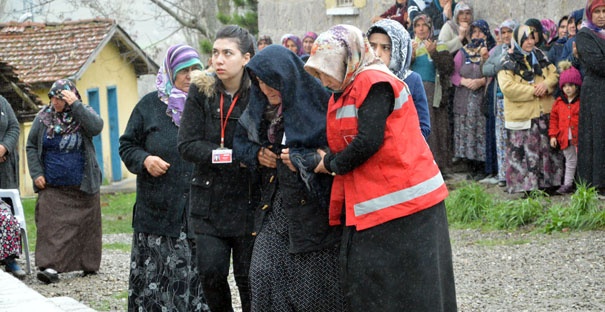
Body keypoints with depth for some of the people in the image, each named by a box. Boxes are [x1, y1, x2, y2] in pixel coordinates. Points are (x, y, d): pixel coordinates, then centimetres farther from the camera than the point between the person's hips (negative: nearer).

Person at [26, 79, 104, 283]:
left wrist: (75, 105, -22)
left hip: (83, 186, 0)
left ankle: (89, 264, 18)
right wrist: (36, 173, -1)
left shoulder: (83, 113, 1)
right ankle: (49, 266, -16)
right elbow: (31, 146, 10)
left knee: (85, 223, 6)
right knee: (51, 224, -11)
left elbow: (96, 127, -21)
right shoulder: (43, 118, 5)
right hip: (52, 187, 0)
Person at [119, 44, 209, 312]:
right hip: (158, 210, -1)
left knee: (197, 277, 0)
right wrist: (144, 160, -8)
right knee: (156, 279, -2)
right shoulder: (150, 105, 6)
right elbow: (127, 146, 11)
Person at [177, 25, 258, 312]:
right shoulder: (201, 91, -2)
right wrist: (235, 156, -19)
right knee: (210, 271, -4)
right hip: (209, 198, 2)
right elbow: (187, 146, -8)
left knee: (248, 276, 2)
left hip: (248, 200, -2)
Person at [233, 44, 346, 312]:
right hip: (276, 205, 5)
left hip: (313, 206, -5)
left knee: (313, 282, -1)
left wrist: (302, 159, -20)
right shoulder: (260, 108, 8)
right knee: (263, 275, -5)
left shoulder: (317, 104, -11)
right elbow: (241, 141, 20)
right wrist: (257, 153, 0)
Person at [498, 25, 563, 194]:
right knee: (525, 151, -6)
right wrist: (532, 91, -14)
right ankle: (525, 185, 0)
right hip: (521, 115, -5)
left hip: (544, 113, 5)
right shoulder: (508, 62, -3)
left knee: (547, 148, 6)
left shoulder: (539, 56, 14)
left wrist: (546, 84, -11)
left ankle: (546, 182, 14)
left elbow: (554, 74, 12)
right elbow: (507, 87, -14)